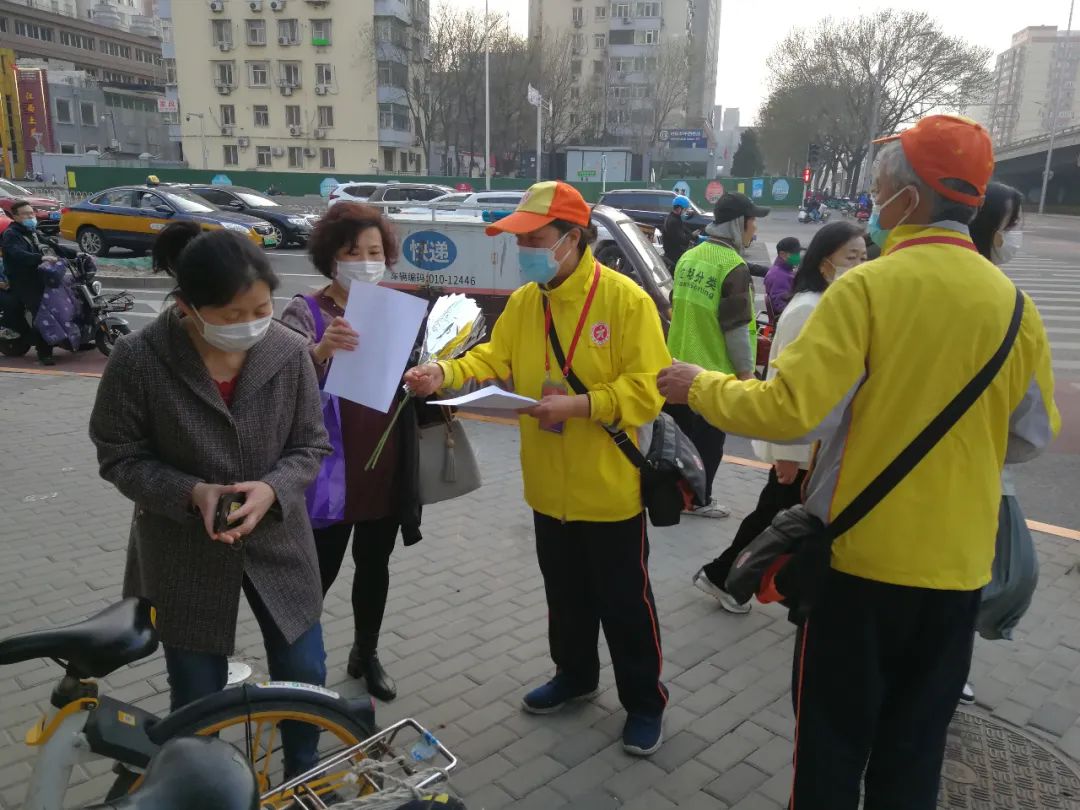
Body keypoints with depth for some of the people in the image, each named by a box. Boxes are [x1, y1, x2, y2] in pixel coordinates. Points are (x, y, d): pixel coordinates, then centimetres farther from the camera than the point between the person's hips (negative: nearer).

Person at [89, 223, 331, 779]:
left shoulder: (289, 351, -14)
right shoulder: (138, 361, -19)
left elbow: (311, 445, -4)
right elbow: (120, 458, -8)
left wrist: (271, 489, -23)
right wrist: (194, 493, -24)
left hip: (278, 542, 2)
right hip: (184, 554, -2)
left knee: (305, 676, 14)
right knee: (197, 697, 14)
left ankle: (302, 781, 44)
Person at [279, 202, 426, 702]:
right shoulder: (305, 313, -9)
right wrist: (320, 352, -42)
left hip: (386, 469, 5)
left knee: (375, 567, 19)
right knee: (319, 572, 5)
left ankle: (366, 655, 39)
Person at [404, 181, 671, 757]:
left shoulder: (626, 299, -16)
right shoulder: (523, 302, 3)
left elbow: (647, 388, -19)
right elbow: (495, 358, 3)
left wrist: (578, 405, -29)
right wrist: (445, 373, -15)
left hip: (609, 486, -5)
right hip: (549, 485, 6)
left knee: (624, 600, 10)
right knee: (565, 592, 23)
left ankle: (645, 701, 30)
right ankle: (574, 675, 45)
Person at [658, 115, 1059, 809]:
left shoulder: (867, 287, -16)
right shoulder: (1013, 302, -1)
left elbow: (791, 410, -23)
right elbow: (1031, 436, 8)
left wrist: (701, 388, -7)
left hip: (862, 551, -4)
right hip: (958, 560, 5)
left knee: (834, 735, 14)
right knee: (915, 742, 20)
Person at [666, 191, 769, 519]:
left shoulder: (689, 257, 5)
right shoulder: (734, 266, -20)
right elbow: (736, 327, -20)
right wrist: (746, 370, -11)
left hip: (681, 364, 8)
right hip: (716, 370, -8)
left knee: (680, 432, 19)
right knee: (708, 439, 8)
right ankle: (699, 500, 20)